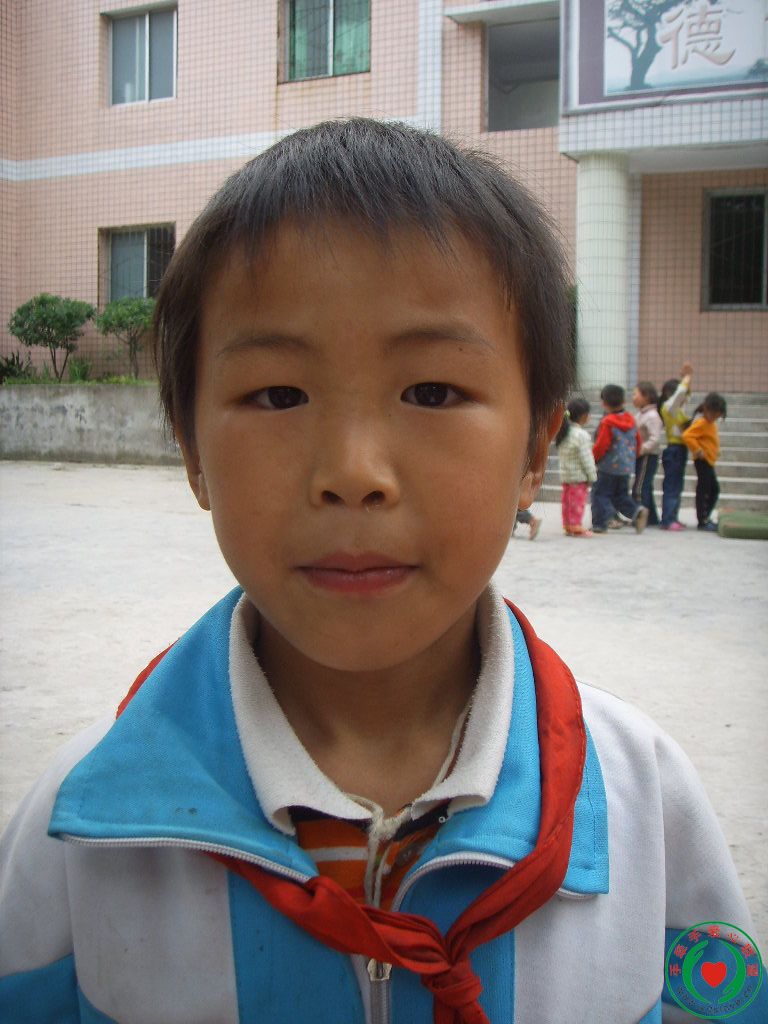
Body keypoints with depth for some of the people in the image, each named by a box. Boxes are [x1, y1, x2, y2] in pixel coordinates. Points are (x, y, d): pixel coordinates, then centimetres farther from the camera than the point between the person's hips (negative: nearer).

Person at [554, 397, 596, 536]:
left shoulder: (562, 432, 7)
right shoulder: (581, 435, -18)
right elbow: (586, 458, -17)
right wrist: (592, 476, -10)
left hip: (564, 474, 8)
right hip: (579, 476, -8)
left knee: (567, 501, 12)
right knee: (578, 502, -1)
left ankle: (567, 525, 17)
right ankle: (576, 527, 2)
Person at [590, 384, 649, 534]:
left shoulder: (607, 422, -15)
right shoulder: (631, 420, 7)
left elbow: (601, 446, -15)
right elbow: (636, 442, 14)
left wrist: (593, 459, 1)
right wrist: (632, 458, 27)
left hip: (608, 467, -7)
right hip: (627, 466, 7)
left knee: (600, 493, 1)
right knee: (621, 494, 18)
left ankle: (600, 523, -2)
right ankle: (636, 511, -2)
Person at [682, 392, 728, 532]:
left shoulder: (710, 422, 13)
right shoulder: (701, 423, -16)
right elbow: (687, 436, -28)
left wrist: (715, 451, 16)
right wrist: (698, 451, -24)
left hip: (709, 461, 10)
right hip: (703, 461, -10)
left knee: (714, 490, 15)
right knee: (703, 490, -6)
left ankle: (705, 518, 23)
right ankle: (702, 522, -1)